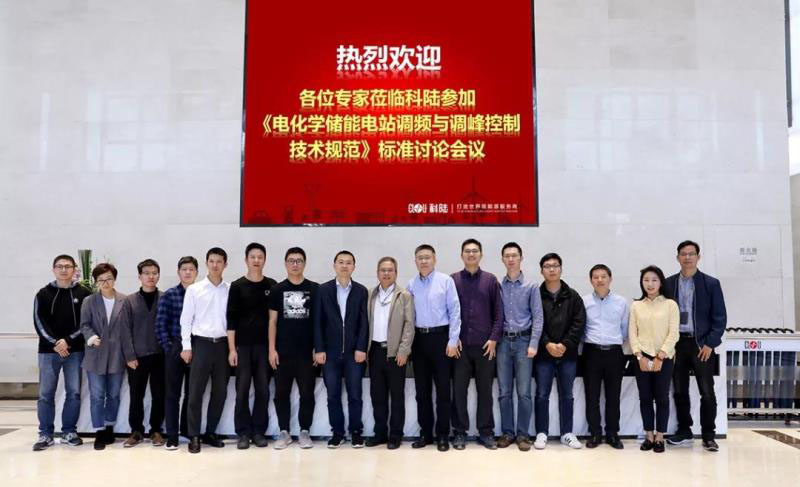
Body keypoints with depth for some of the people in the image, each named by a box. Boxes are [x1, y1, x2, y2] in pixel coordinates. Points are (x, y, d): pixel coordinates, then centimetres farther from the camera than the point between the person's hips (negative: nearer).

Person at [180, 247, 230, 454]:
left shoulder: (230, 290, 4)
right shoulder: (194, 289, 0)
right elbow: (186, 319, 0)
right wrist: (186, 346, -5)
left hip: (223, 344, 2)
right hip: (201, 343, -2)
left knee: (220, 391, 8)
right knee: (196, 392, 0)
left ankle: (210, 432, 21)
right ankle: (194, 436, 9)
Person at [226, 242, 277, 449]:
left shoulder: (272, 285, 6)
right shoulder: (237, 286, 1)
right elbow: (231, 319, -2)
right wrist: (232, 349, -7)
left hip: (264, 345, 2)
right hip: (243, 346, -1)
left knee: (263, 390, 4)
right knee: (242, 390, 1)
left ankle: (259, 431, 14)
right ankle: (243, 432, 10)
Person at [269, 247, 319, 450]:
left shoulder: (315, 289, 2)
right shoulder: (277, 289, 4)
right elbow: (273, 321, 5)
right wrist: (271, 349, -2)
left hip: (307, 352, -1)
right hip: (283, 352, 1)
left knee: (307, 393, 4)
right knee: (281, 393, 6)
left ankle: (304, 431, 16)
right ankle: (284, 432, 17)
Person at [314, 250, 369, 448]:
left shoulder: (361, 291, 4)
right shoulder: (323, 290, 4)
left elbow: (364, 322, 0)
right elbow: (318, 321, 2)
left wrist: (361, 348, -8)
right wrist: (319, 349, -5)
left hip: (354, 351, 0)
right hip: (330, 351, 1)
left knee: (355, 394, 4)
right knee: (333, 395, 5)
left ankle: (356, 432, 15)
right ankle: (337, 432, 16)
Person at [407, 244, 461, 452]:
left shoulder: (445, 281, -5)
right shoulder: (411, 285, 5)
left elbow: (455, 311, -6)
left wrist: (453, 340, -10)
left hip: (440, 337, -3)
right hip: (418, 338, 4)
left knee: (443, 388, 3)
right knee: (422, 389, 10)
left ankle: (443, 435, 13)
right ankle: (425, 433, 21)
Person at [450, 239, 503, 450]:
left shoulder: (491, 280, 6)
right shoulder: (453, 280, 5)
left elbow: (498, 311, 3)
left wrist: (494, 339, -4)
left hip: (485, 345, 0)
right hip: (460, 345, 0)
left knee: (485, 390, 6)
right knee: (459, 389, 4)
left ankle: (486, 432, 16)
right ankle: (460, 432, 14)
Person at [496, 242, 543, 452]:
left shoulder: (531, 286, 1)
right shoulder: (497, 286, 5)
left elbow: (538, 317, -1)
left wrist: (533, 344, -9)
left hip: (523, 341, -1)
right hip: (503, 342, 2)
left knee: (523, 392, 0)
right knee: (504, 392, 6)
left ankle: (523, 434, 10)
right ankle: (507, 432, 16)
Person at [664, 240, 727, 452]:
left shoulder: (711, 283, 0)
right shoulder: (668, 283, 6)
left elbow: (720, 317, -2)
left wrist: (710, 344, -9)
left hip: (701, 344, -2)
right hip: (677, 343, 2)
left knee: (707, 392, 0)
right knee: (680, 391, 7)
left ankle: (708, 436, 10)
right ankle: (684, 432, 18)